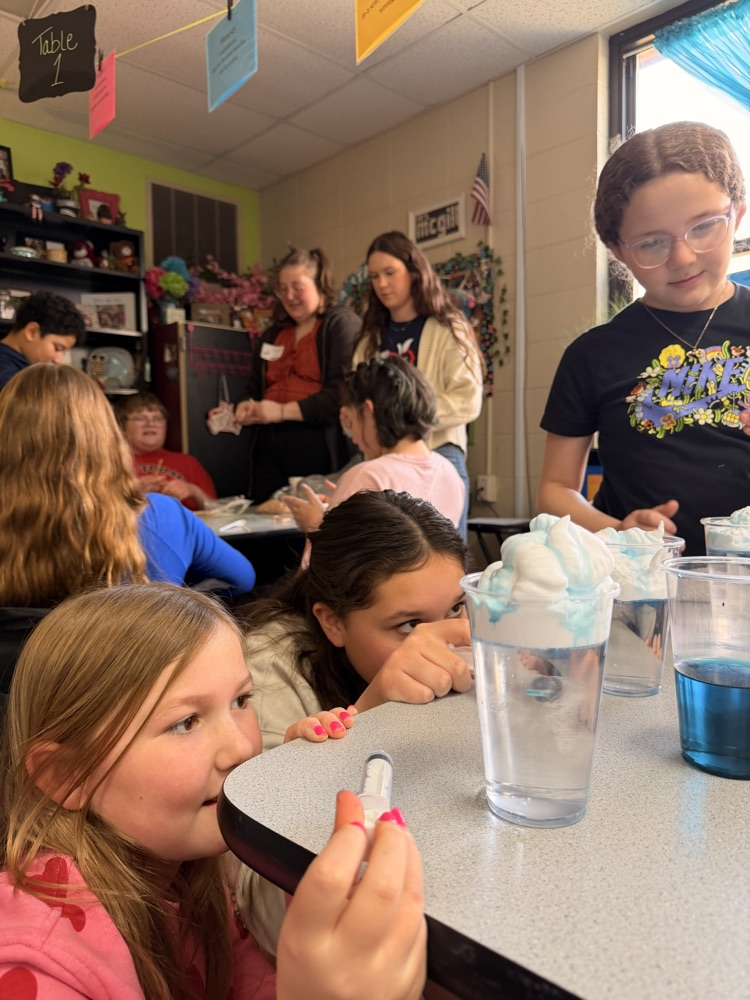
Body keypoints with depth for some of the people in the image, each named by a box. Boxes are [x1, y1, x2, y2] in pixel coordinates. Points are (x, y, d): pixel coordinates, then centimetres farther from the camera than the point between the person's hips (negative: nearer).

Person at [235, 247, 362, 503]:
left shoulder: (342, 323, 0)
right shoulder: (273, 334, 23)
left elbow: (343, 392, -13)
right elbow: (256, 388, 30)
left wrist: (283, 411, -13)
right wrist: (248, 408, 6)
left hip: (316, 444, -6)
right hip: (269, 444, 6)